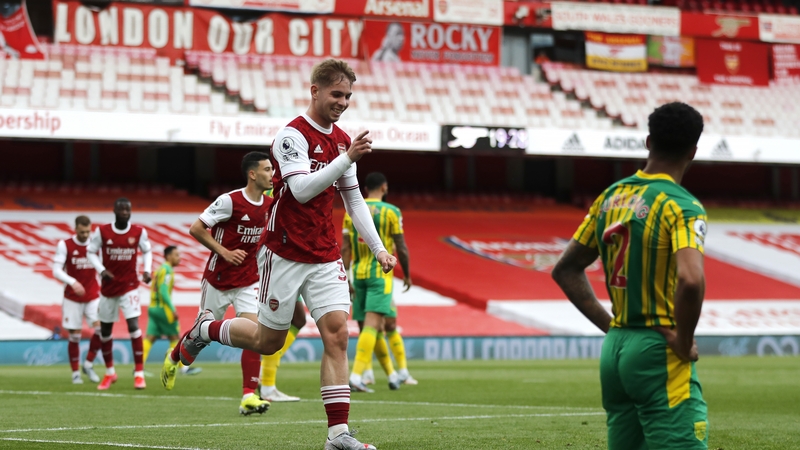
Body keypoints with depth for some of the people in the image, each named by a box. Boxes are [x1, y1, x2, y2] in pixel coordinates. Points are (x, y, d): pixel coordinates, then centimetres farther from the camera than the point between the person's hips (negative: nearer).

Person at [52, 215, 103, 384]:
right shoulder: (65, 245, -6)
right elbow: (56, 271, -12)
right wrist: (72, 282, -29)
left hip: (93, 296, 2)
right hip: (72, 298, -2)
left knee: (101, 327, -14)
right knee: (74, 335, 0)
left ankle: (89, 364, 3)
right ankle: (75, 373, 11)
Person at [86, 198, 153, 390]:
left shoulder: (139, 232, -5)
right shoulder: (102, 231, -8)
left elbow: (146, 251, 10)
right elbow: (91, 252, 1)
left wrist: (147, 270, -6)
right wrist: (101, 270, -14)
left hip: (129, 286, -1)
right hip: (108, 288, 1)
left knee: (134, 326, -16)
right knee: (105, 331, 10)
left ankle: (139, 373, -10)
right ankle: (110, 372, 30)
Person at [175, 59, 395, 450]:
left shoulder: (342, 140, 10)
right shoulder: (293, 135, -12)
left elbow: (354, 200, 18)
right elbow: (302, 189, -25)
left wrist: (378, 247, 11)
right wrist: (347, 159, -32)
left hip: (326, 257, 6)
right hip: (285, 253, -6)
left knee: (337, 335, -9)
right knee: (268, 340, 4)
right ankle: (203, 330, 32)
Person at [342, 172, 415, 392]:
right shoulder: (390, 211, -3)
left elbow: (345, 248, 4)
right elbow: (402, 249, -3)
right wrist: (407, 275, 11)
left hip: (359, 274, 5)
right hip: (381, 274, -5)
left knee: (373, 327, 12)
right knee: (372, 324, -13)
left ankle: (393, 375, 24)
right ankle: (357, 375, -26)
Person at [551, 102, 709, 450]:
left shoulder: (611, 197, 10)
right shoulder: (681, 206, -13)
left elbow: (565, 270, 17)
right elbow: (690, 280, -29)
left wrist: (609, 325, 14)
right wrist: (683, 342, -14)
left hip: (614, 352, 8)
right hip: (659, 355, -8)